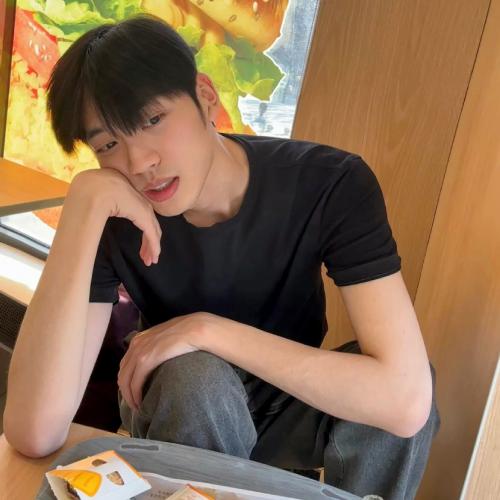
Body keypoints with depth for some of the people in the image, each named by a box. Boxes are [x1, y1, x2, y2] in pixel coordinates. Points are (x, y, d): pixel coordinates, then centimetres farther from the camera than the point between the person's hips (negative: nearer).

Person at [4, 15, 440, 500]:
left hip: (290, 407, 1)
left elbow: (405, 400, -35)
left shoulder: (330, 182, -26)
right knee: (194, 375, -35)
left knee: (394, 381, -30)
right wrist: (82, 206, -41)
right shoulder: (113, 219, -24)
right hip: (183, 412, 0)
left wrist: (210, 329, -33)